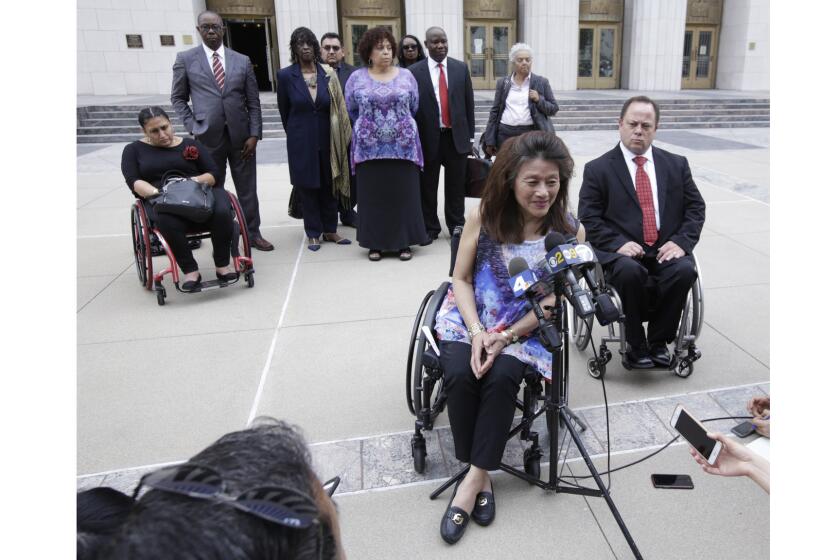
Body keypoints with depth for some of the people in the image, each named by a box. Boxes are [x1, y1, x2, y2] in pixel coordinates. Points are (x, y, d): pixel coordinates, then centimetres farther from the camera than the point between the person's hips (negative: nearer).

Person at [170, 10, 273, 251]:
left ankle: (253, 233, 20)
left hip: (241, 136, 1)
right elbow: (178, 98, 8)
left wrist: (254, 134, -3)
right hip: (208, 137, -1)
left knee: (247, 189, 7)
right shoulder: (185, 59, 4)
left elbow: (253, 101, 5)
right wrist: (193, 128, -4)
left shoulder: (242, 61, 7)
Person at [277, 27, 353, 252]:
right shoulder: (286, 75, -5)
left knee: (329, 185, 9)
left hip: (326, 138, 2)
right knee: (307, 187, 6)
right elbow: (284, 110, 6)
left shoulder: (328, 73, -1)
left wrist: (338, 135, 6)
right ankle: (313, 233, 16)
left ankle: (330, 230, 21)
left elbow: (338, 107, 5)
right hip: (301, 141, -1)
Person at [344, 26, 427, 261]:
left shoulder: (406, 76, 5)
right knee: (373, 196, 4)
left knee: (403, 195, 3)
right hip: (369, 148, 0)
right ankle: (375, 243, 13)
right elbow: (352, 111, 12)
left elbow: (413, 108, 13)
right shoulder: (356, 78, 3)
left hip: (403, 147, 1)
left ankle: (404, 242, 13)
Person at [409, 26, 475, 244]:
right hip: (429, 137, -2)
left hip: (456, 136, 2)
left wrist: (470, 135, 4)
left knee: (456, 185, 9)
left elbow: (468, 103, 7)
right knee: (427, 186, 7)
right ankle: (430, 227, 19)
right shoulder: (414, 71, -2)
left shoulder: (461, 68, 6)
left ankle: (456, 225, 21)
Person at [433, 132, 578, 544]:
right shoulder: (484, 215, -10)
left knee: (501, 378, -28)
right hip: (469, 318, 1)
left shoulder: (569, 231, -9)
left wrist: (505, 337, -18)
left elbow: (551, 301, -6)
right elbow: (461, 279, -3)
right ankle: (482, 476, -5)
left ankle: (474, 479, -13)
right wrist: (477, 332, -17)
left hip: (525, 327, 0)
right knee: (460, 374, -25)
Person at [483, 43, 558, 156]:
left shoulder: (541, 82, 6)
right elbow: (495, 111, 9)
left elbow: (553, 109, 9)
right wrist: (490, 140, 4)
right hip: (505, 134, 1)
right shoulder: (502, 83, 9)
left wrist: (539, 100, -11)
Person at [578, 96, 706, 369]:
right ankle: (636, 345, -13)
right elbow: (588, 218, -1)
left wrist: (681, 241, -7)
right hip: (622, 251, -2)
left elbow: (696, 207, 12)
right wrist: (618, 243, -16)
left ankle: (658, 341, -7)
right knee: (629, 271, -35)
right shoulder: (597, 169, 5)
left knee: (685, 270, -29)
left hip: (665, 250, 3)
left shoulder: (676, 164, 14)